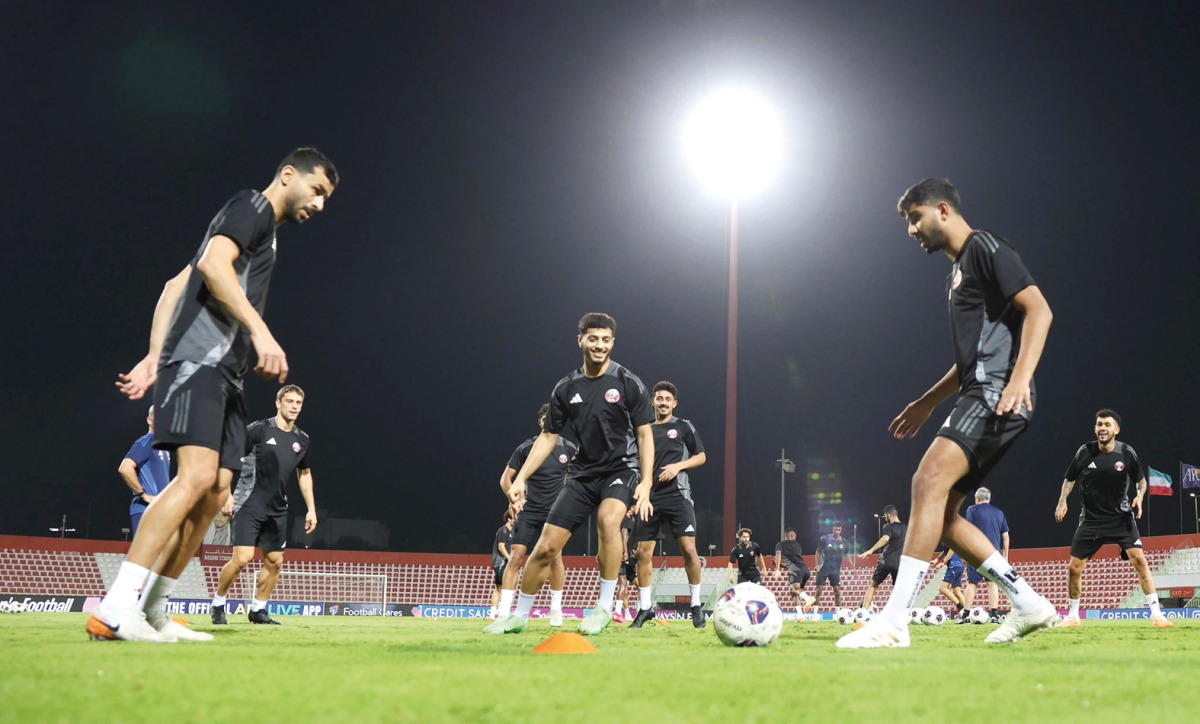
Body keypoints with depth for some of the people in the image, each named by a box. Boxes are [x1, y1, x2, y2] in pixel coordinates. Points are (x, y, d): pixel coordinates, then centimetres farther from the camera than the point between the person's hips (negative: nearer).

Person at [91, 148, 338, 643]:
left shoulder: (264, 230, 29)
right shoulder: (253, 205, 2)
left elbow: (176, 285, 26)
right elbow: (213, 263, -17)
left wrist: (154, 357, 18)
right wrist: (260, 331, -24)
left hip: (223, 375, 10)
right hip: (199, 360, -10)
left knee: (215, 493, 2)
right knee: (197, 474, -23)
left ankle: (151, 613, 3)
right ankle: (115, 611, -29)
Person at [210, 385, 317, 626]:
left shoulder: (302, 439, 7)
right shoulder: (259, 430, -9)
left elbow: (304, 473, 21)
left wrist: (311, 509, 16)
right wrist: (227, 493, -13)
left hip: (278, 510, 6)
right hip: (250, 504, -6)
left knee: (274, 562, 5)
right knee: (242, 558, -15)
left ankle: (258, 610, 21)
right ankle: (218, 604, 6)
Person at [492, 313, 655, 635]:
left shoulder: (629, 384, -6)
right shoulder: (566, 388, 3)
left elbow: (644, 435, -5)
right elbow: (548, 437, 10)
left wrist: (645, 483, -16)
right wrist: (520, 479, 2)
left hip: (622, 468, -3)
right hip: (583, 472, 4)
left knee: (608, 519, -35)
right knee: (546, 547, -2)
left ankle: (604, 607, -23)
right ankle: (519, 615, 18)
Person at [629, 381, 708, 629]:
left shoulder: (683, 427, 7)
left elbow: (701, 457, 7)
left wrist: (678, 465, -10)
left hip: (677, 494, -3)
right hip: (651, 497, 4)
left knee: (688, 548, -13)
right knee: (643, 551, 0)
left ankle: (696, 605, -2)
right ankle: (645, 608, 10)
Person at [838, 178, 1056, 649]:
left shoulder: (986, 249, -3)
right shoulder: (957, 272, 26)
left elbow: (1038, 310, -15)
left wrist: (1020, 378, -27)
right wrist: (927, 403, 30)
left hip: (997, 394, -11)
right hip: (980, 398, 11)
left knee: (929, 481, -25)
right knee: (940, 512, 5)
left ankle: (894, 622, -32)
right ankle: (1028, 605, 8)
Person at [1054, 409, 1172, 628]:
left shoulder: (1127, 453, -7)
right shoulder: (1084, 452, -6)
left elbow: (1141, 479, 8)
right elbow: (1070, 478, 9)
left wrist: (1140, 496, -12)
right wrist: (1063, 500, -7)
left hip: (1121, 517, -1)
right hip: (1091, 518, 1)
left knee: (1139, 559, -18)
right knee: (1075, 567, -1)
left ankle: (1156, 614, -14)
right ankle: (1073, 616, 18)